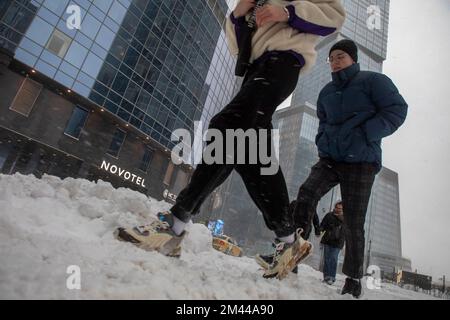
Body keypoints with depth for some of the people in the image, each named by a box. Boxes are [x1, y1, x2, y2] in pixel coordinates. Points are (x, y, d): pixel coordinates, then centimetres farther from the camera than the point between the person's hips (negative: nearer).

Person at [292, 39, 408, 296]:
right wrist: (322, 141, 10)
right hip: (330, 158, 5)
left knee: (353, 224, -4)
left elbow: (397, 109, -4)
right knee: (306, 195, -22)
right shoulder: (327, 92, 20)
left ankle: (354, 279, 11)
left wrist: (365, 134, -16)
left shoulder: (373, 80, 3)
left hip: (361, 161, -5)